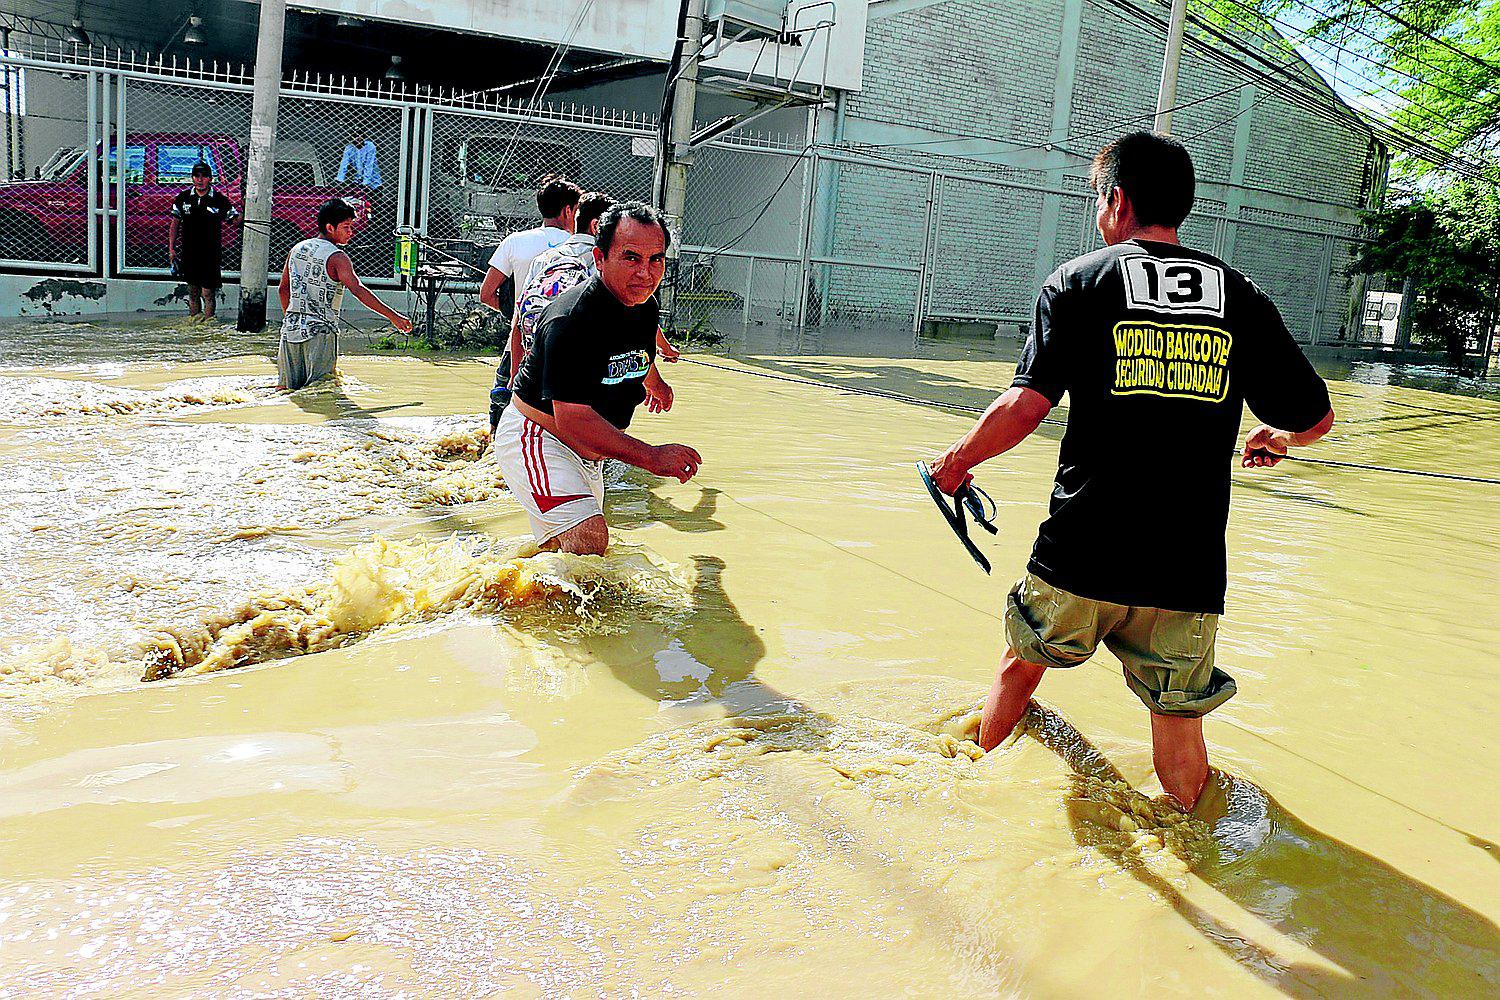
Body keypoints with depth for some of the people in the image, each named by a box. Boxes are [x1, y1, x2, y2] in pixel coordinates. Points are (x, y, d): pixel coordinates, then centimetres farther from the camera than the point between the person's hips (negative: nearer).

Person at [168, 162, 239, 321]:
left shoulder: (220, 199, -3)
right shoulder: (183, 198, 7)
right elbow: (175, 223, 14)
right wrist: (171, 248, 10)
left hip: (210, 254, -3)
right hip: (188, 253, 4)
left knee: (208, 292, -5)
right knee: (192, 290, 11)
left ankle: (208, 321, 2)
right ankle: (194, 317, 22)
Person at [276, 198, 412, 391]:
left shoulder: (296, 250, 12)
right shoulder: (336, 257, -11)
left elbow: (283, 289, 20)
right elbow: (358, 290, -22)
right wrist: (392, 316, -25)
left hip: (291, 329, 6)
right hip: (320, 332, -6)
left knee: (287, 388, 12)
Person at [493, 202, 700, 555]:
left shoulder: (646, 307, -1)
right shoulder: (572, 319, -28)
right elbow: (573, 421, -33)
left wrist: (655, 385, 46)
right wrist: (650, 456, -35)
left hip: (589, 451, 9)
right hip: (538, 437, -9)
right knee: (590, 542, -28)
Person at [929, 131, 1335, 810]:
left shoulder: (1079, 281, -1)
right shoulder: (1241, 295, 7)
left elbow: (1026, 404, -11)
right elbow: (1315, 418, 11)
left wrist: (956, 462, 4)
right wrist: (1274, 438, 33)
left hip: (1080, 552, -1)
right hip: (1189, 566, 1)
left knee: (1022, 666, 23)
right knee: (1178, 719, 11)